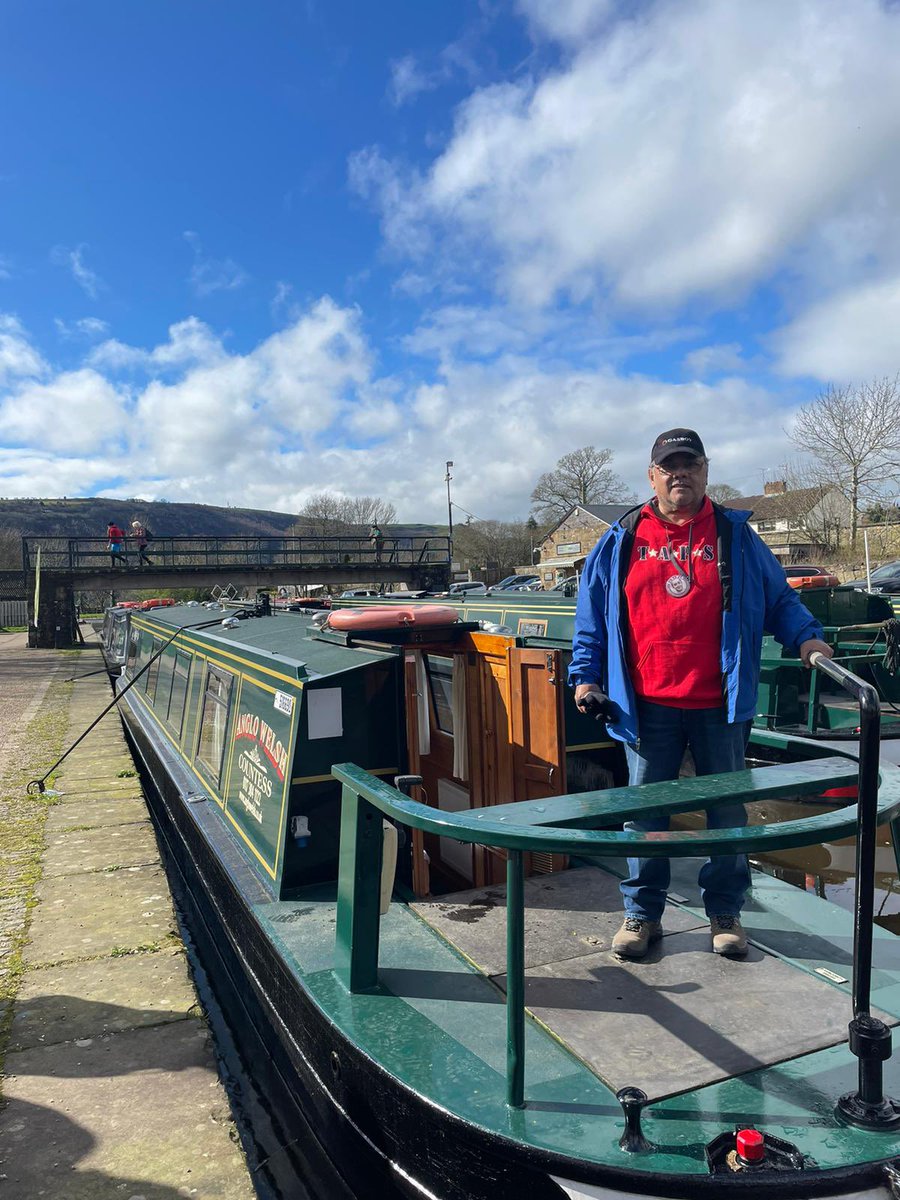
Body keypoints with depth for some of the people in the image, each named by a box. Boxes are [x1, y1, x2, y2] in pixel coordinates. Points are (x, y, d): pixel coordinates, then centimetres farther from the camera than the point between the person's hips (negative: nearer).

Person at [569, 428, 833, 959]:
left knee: (727, 809, 12)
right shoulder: (622, 540, 6)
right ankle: (642, 912, 25)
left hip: (720, 705, 0)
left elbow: (779, 597, 10)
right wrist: (585, 675, 2)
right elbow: (592, 613, 8)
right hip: (647, 706, 0)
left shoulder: (736, 536, 6)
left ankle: (725, 912, 30)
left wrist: (805, 636, -7)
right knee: (645, 810, 10)